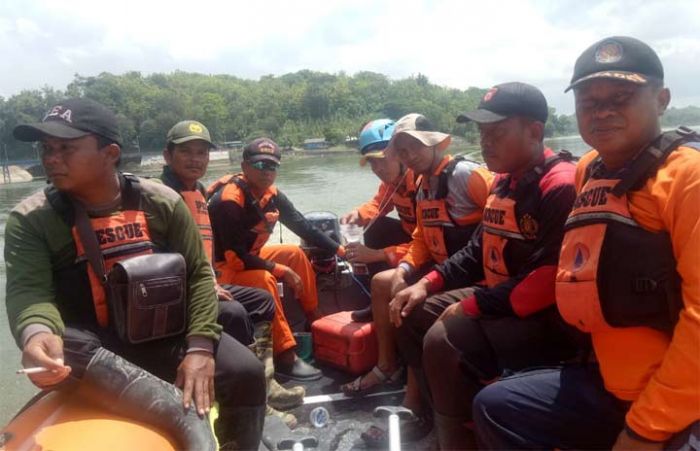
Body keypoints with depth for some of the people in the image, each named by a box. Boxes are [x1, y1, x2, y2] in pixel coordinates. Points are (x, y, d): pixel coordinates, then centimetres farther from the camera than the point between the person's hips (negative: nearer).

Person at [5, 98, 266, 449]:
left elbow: (198, 272, -2)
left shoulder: (161, 201, -2)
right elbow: (28, 289, -17)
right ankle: (185, 416, -35)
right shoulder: (30, 219, -3)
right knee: (61, 347, -36)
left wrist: (200, 345, -15)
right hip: (92, 343, -1)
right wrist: (37, 333, -42)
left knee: (245, 372, -19)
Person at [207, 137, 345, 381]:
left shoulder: (272, 195, -3)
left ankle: (316, 322, 11)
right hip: (220, 268, -9)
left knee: (295, 253, 4)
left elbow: (305, 228, 5)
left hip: (248, 257, 9)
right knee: (263, 279, -32)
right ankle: (285, 356, -25)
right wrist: (282, 271, -24)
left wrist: (341, 250, 0)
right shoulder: (228, 200, -27)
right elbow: (234, 257, -29)